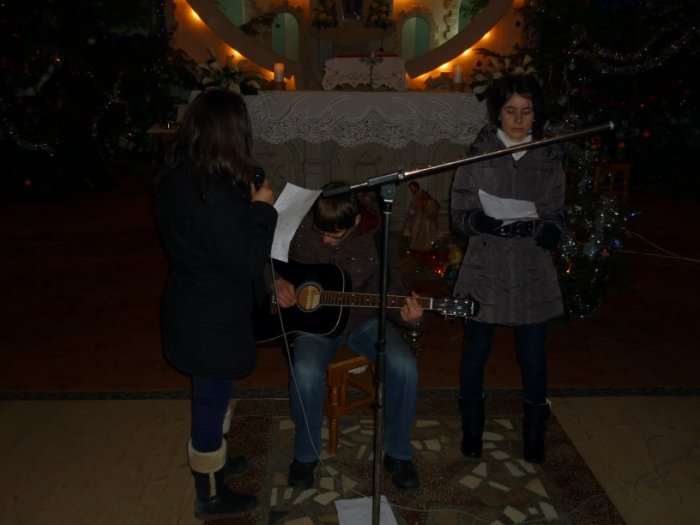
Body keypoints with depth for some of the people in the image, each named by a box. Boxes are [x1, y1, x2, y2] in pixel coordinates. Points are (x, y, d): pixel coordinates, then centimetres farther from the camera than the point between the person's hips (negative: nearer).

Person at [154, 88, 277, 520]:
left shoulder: (176, 179, 0)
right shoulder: (217, 193, -30)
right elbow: (246, 262, -25)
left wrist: (246, 204, 6)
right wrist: (262, 209, -15)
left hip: (190, 311, 9)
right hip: (213, 322, -9)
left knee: (212, 397, 27)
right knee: (212, 403, 10)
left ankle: (211, 464, 49)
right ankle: (211, 497, 30)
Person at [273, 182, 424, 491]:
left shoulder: (376, 239, -13)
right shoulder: (300, 226, -13)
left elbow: (390, 291, -8)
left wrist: (407, 316, -30)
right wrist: (277, 282, -18)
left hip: (362, 319, 1)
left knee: (404, 366, -24)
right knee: (306, 373, -31)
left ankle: (397, 454, 0)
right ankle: (305, 455, -3)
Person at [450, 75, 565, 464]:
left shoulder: (549, 159, 4)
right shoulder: (478, 155, -1)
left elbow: (557, 219, 4)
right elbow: (461, 215, -4)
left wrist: (540, 230, -19)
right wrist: (489, 223, -24)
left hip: (533, 274, 1)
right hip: (486, 271, -1)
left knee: (533, 356, 8)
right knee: (476, 352, 8)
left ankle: (535, 433, 30)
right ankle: (472, 430, 31)